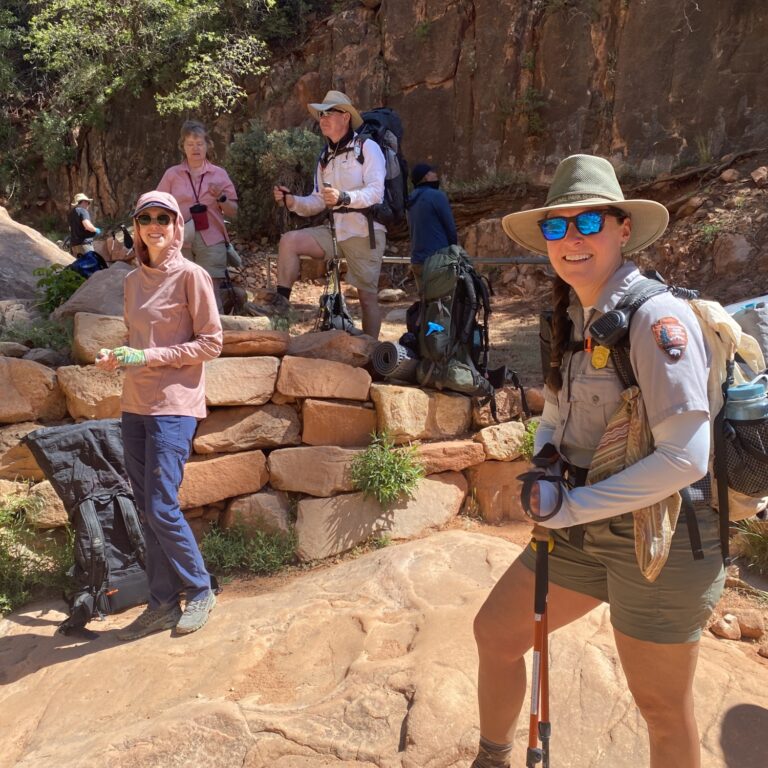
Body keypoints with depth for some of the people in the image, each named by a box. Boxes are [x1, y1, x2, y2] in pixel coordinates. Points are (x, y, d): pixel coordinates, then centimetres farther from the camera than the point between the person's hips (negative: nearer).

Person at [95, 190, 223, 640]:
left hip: (174, 406, -7)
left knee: (162, 508, -8)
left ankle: (200, 591, 13)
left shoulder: (191, 275, -5)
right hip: (135, 405, 7)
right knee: (147, 511, 9)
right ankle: (162, 604, 20)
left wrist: (152, 357, -15)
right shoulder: (134, 281, 15)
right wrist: (117, 358, 2)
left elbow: (212, 343, -9)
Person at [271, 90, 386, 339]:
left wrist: (344, 197, -34)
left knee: (368, 295, -3)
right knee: (289, 241, -13)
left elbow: (376, 192, -18)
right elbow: (317, 202, 12)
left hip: (365, 232, -6)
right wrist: (291, 201, -7)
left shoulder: (367, 148, -5)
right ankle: (281, 302, -10)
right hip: (336, 230, 6)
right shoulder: (325, 158, 17)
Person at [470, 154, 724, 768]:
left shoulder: (656, 316, -20)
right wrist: (546, 467, -7)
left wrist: (570, 506, -20)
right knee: (495, 633, 16)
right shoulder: (575, 317, 5)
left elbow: (685, 457, -26)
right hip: (586, 529, 8)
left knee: (662, 707, 10)